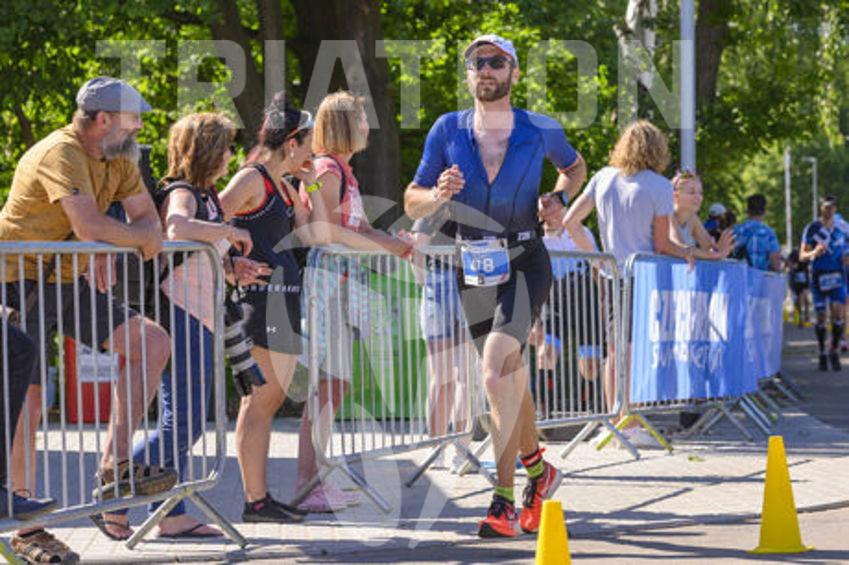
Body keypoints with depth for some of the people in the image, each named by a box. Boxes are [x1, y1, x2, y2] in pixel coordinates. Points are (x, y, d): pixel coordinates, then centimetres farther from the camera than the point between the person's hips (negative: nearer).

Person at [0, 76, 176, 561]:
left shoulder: (118, 158, 9)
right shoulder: (60, 154, -21)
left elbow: (148, 218, 7)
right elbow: (88, 226, -32)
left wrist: (109, 251, -14)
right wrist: (141, 238, -14)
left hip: (71, 283, 9)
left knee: (152, 343, -1)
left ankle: (114, 468, -3)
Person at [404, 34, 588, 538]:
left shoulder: (540, 130, -1)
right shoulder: (448, 131, 2)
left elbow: (575, 165, 20)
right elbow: (412, 204, 6)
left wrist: (559, 198, 0)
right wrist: (439, 194, -16)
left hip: (526, 264, -4)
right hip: (474, 270, 4)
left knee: (497, 371, -23)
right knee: (510, 382, 15)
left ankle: (504, 503, -23)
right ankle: (538, 469, 39)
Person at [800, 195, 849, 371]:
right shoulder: (812, 229, 1)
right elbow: (802, 256, -2)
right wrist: (814, 253, -24)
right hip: (819, 276, -2)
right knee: (821, 317, 2)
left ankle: (834, 351, 3)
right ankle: (822, 353, 17)